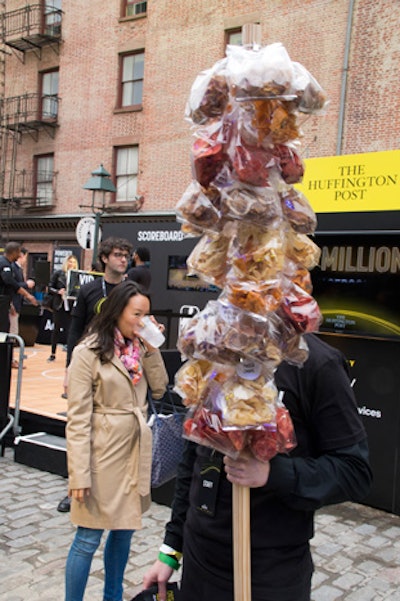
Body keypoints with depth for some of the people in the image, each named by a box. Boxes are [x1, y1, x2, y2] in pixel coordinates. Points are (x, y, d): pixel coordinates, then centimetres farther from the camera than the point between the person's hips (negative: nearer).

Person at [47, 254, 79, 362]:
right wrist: (58, 291, -14)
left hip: (72, 305, 1)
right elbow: (49, 288, 3)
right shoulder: (58, 273, 2)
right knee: (56, 328, 8)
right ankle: (53, 354, 17)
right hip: (59, 304, 0)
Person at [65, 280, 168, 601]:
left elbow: (159, 390, 5)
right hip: (103, 454, -7)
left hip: (135, 451, 7)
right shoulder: (88, 352, -14)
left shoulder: (138, 348, 7)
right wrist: (80, 473, -17)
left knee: (125, 529, 18)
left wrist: (150, 349, -5)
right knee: (89, 538, 4)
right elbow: (78, 418, -15)